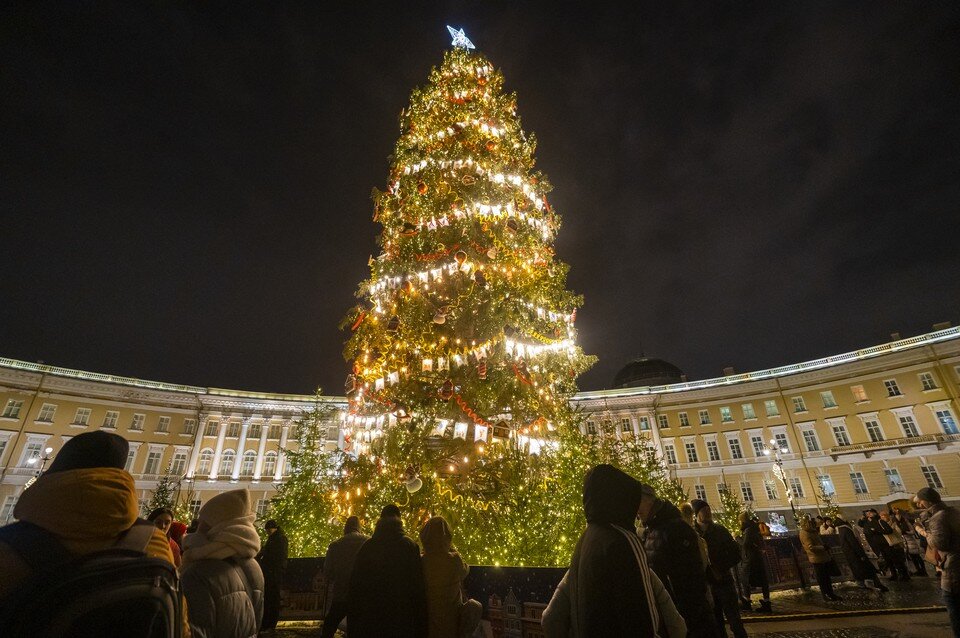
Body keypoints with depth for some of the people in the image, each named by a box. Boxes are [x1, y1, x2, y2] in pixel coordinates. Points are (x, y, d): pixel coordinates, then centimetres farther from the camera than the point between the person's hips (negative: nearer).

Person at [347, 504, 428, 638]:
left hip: (370, 616, 2)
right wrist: (421, 625, -2)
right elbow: (418, 588, -9)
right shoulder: (410, 547, -10)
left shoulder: (366, 547, -4)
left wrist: (353, 621, 11)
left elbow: (355, 586, 0)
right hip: (401, 616, -2)